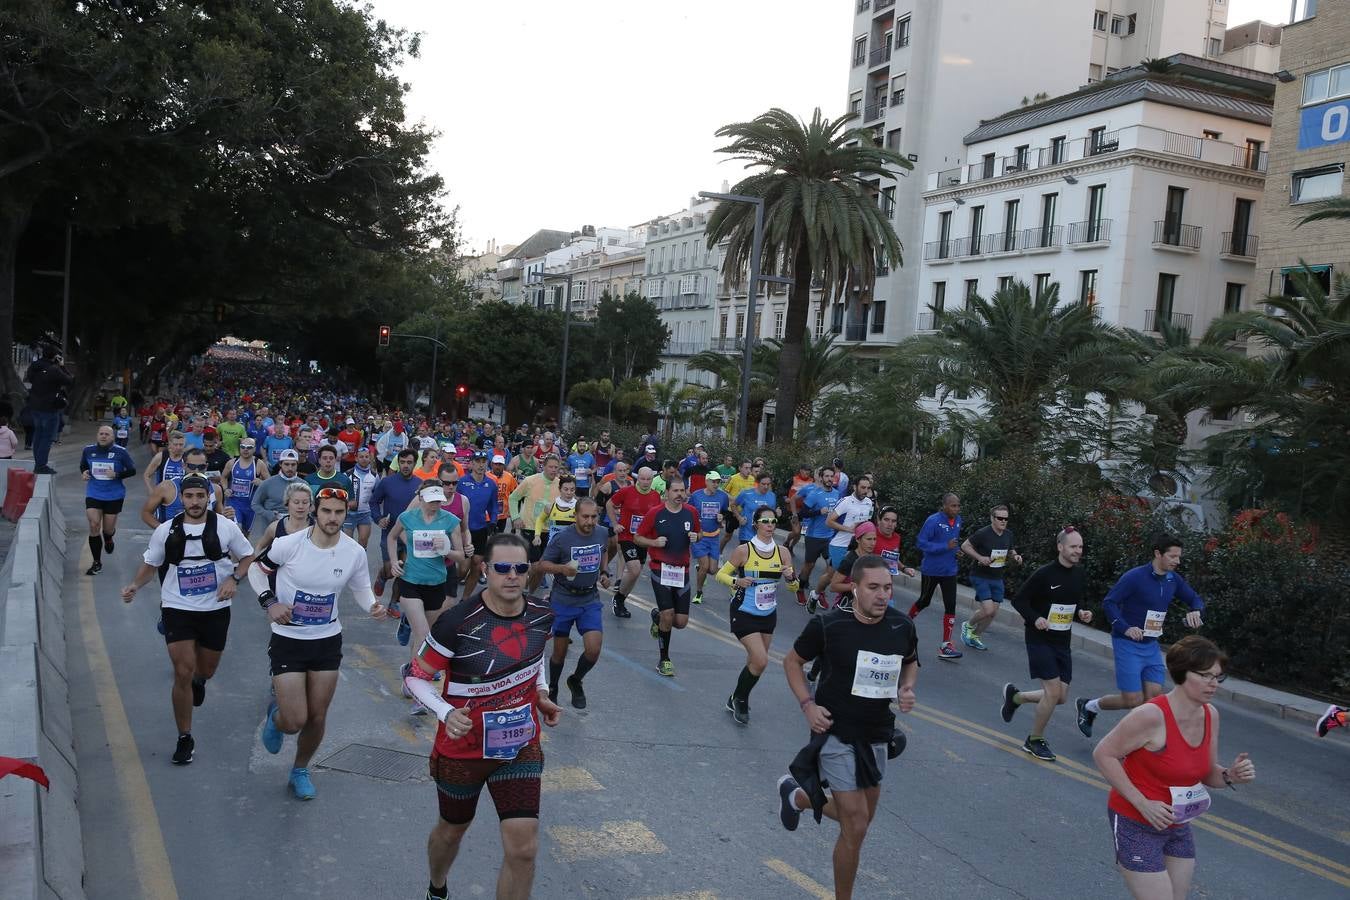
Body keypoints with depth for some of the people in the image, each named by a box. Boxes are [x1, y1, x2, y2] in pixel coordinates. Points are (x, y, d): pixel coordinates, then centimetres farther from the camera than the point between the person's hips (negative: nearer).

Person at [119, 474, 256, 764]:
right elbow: (151, 563, 9)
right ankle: (184, 739, 8)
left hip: (215, 610, 1)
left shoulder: (225, 527, -6)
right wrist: (135, 585, -9)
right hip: (178, 609, -1)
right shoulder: (165, 531, -3)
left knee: (206, 670, 16)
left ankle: (199, 680, 57)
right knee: (183, 673, -8)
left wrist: (234, 579, -13)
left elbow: (248, 557, 5)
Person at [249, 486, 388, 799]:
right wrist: (269, 602, -16)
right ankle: (275, 716, 32)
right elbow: (256, 568, -1)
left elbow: (361, 588, 6)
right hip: (288, 640, -3)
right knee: (295, 721, -6)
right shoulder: (290, 544, -18)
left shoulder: (355, 552, -10)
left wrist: (373, 606, -15)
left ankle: (300, 771, 38)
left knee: (317, 718, 10)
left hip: (328, 641, 3)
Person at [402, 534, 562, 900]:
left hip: (521, 748, 3)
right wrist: (447, 712, -31)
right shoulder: (458, 622, -25)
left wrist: (542, 694, 0)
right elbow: (416, 677, -15)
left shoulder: (541, 615, -9)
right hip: (462, 749, -2)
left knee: (523, 849, -6)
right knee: (452, 829, 23)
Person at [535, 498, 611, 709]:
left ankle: (576, 681, 22)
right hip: (562, 599, -3)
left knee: (594, 650, -10)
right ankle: (552, 689, 36)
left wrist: (604, 572, 4)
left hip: (590, 599, 3)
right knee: (560, 652, 8)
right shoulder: (561, 538, -17)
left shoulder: (602, 533, -3)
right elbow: (541, 565, -9)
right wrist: (562, 568, -26)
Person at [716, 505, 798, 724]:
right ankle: (739, 700, 10)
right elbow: (721, 574, -5)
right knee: (760, 661, -15)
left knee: (755, 661, 13)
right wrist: (737, 582, -23)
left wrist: (791, 577, -18)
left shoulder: (782, 552, -2)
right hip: (744, 614, -5)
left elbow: (794, 587, 4)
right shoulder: (744, 550, -14)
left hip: (768, 615, 5)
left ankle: (738, 700, 37)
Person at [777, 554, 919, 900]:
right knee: (856, 826, -8)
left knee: (861, 817, 20)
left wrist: (907, 689, -6)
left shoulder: (902, 627, -7)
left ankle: (797, 796, 46)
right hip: (836, 734, -5)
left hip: (877, 738, 6)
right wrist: (808, 705, -13)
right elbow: (792, 661, -1)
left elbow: (911, 663, 15)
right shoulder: (827, 625, -18)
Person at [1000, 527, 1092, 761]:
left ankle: (1015, 696, 31)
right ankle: (1034, 741, 9)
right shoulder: (1044, 574, -15)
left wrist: (1081, 613, 0)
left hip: (1063, 643, 7)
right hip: (1040, 640, -7)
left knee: (1061, 696, 6)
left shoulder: (1079, 577, 5)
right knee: (1053, 692, -12)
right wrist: (1035, 619, -23)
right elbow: (1018, 600, -9)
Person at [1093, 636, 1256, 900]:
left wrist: (1231, 776, -13)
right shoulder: (1152, 715, -26)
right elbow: (1103, 754, -20)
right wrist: (1142, 803, -23)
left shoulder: (1211, 715, -2)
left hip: (1178, 827, 8)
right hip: (1136, 826, -7)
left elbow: (1206, 773, 9)